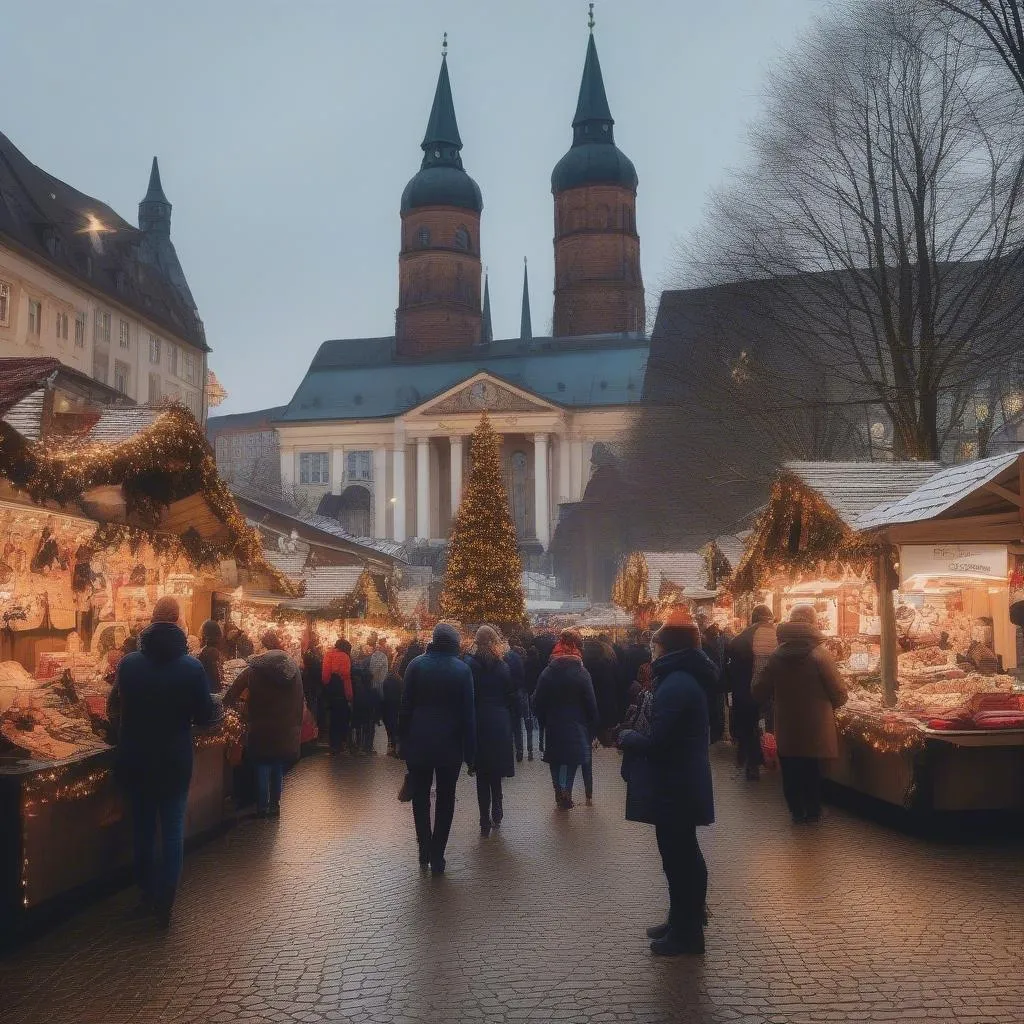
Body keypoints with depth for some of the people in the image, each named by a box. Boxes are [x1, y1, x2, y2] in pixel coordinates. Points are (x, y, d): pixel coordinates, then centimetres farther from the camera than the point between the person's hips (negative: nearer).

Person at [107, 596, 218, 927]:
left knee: (143, 829, 17)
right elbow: (205, 716, -8)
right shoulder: (192, 667, -13)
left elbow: (115, 708, 4)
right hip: (175, 762, -2)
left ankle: (147, 896, 27)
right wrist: (217, 706, 13)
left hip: (135, 761, 2)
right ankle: (164, 904, 5)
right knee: (173, 831, 8)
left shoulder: (128, 663, -7)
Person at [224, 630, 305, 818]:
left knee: (262, 767, 8)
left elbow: (230, 698, -15)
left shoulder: (254, 668, -10)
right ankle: (275, 804, 19)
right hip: (286, 730, 3)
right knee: (278, 767, 16)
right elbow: (300, 699, 3)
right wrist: (296, 723, 10)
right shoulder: (293, 668, -1)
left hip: (262, 728, -3)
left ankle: (263, 807, 10)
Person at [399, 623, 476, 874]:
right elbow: (468, 713, -5)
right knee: (445, 799, 9)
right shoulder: (462, 669, -6)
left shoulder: (417, 665, -5)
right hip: (450, 745, 0)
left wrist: (402, 740, 4)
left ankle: (425, 850, 14)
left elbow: (405, 706, -4)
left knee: (420, 797, 15)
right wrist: (470, 751, 0)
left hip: (418, 742, 0)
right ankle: (437, 857, 8)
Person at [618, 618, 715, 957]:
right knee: (682, 855, 20)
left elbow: (656, 741, -25)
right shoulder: (685, 678, 10)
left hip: (674, 788, -10)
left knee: (679, 858, 1)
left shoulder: (675, 685, -23)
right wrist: (637, 735, 5)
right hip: (682, 784, 10)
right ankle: (682, 922, 33)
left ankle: (686, 933, 12)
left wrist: (627, 737, -8)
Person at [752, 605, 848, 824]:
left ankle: (797, 811, 25)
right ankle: (813, 812, 27)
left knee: (791, 771, 16)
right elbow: (839, 694, -14)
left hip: (786, 728, 2)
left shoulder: (777, 656, -8)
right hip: (815, 729, -2)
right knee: (812, 770, 15)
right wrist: (830, 703, 8)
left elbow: (760, 691, -3)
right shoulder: (819, 654, -17)